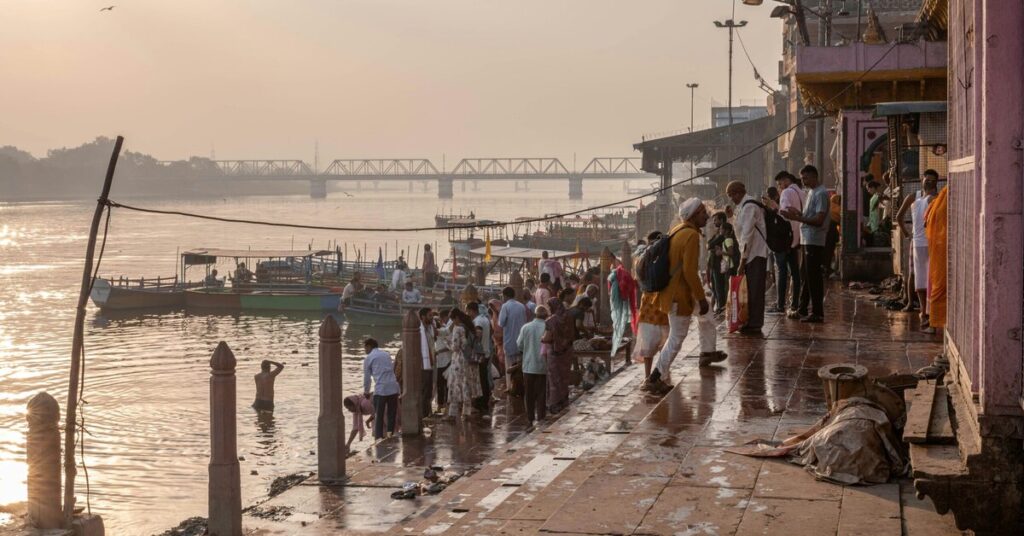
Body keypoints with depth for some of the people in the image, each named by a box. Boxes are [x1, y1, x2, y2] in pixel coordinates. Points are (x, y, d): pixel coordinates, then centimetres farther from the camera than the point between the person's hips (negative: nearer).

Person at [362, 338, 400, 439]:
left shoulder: (368, 358, 3)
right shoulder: (387, 355, 18)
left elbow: (367, 377, 7)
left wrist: (366, 392, 23)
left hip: (380, 390, -4)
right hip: (393, 388, 4)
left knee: (378, 415, 4)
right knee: (392, 414, 13)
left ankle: (379, 437, 0)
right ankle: (390, 434, 13)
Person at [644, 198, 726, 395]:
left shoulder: (676, 230, 6)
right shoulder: (692, 236, -22)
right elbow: (690, 271, -26)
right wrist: (701, 297, -17)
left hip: (672, 288, 10)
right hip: (679, 295, -10)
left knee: (706, 312, 29)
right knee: (677, 338, 0)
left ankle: (708, 352, 44)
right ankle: (654, 378, 2)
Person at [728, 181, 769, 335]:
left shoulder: (748, 206, -16)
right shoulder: (742, 206, 14)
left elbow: (747, 235, -20)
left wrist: (742, 261, -19)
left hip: (756, 254, -10)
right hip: (751, 254, 10)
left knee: (754, 290, -5)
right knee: (750, 290, 11)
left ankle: (754, 325, -2)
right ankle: (751, 323, 16)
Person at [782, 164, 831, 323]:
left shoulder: (821, 193, -13)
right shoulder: (811, 192, 17)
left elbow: (819, 219, -21)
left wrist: (798, 218, -23)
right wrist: (798, 213, 8)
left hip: (815, 240, -10)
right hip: (807, 240, 10)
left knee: (814, 278, -6)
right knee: (806, 276, 14)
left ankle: (817, 314, -2)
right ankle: (802, 310, 21)